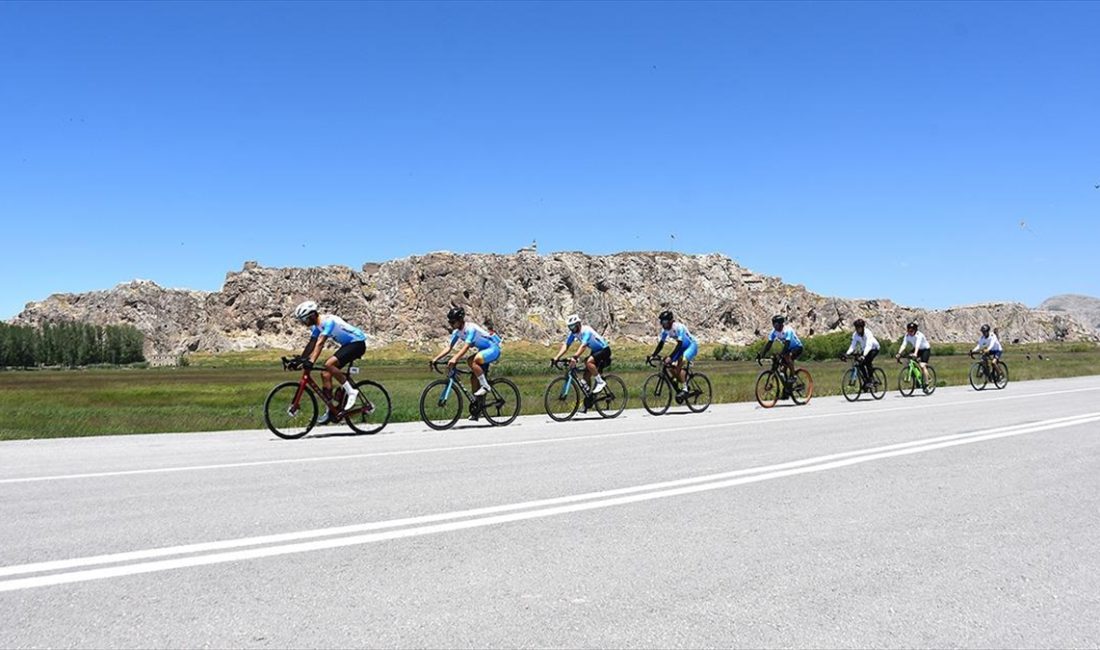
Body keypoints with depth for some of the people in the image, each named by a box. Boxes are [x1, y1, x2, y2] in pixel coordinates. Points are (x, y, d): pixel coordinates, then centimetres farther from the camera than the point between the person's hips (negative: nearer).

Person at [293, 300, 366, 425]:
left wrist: (311, 361, -41)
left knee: (329, 365, -27)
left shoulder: (328, 321, -25)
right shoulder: (316, 326, 4)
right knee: (325, 373, 1)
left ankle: (351, 392, -15)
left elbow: (320, 343, -34)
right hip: (347, 344, 10)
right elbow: (311, 344, 7)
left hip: (357, 343, -10)